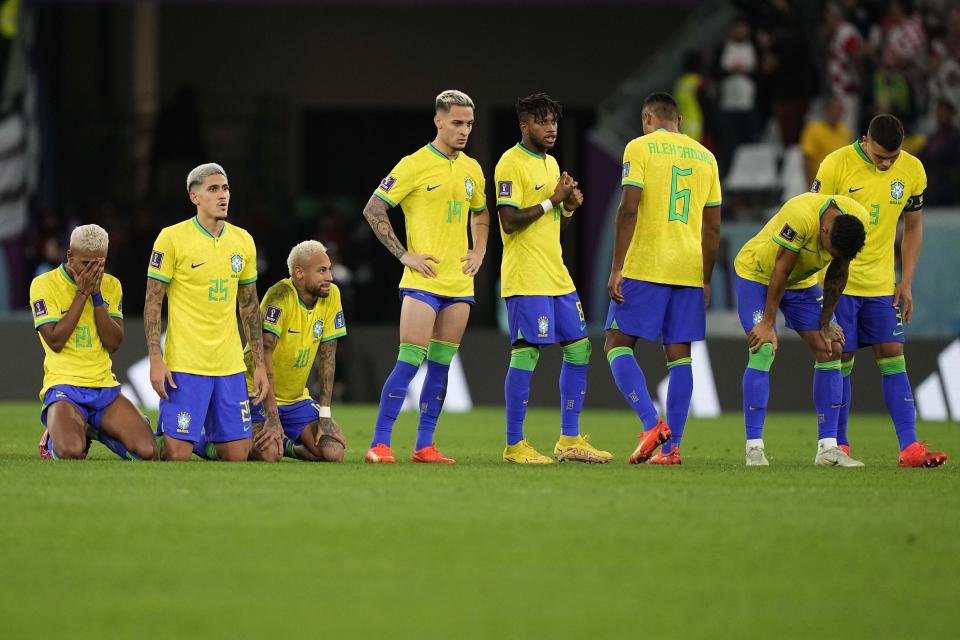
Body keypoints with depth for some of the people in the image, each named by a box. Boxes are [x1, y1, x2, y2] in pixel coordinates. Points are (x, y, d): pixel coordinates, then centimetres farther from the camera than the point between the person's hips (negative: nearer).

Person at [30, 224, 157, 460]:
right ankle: (53, 438, 6)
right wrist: (82, 293, -13)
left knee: (147, 451, -15)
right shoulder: (44, 284, -5)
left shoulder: (111, 285, 9)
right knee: (71, 452, -33)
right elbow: (55, 341, -14)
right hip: (64, 386, -4)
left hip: (105, 387, 4)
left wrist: (96, 295, -9)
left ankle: (93, 431, 15)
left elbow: (114, 343, 0)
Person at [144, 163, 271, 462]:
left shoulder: (243, 241, 10)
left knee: (237, 454, 1)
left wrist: (260, 364, 13)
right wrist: (156, 360, -13)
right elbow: (152, 302, -5)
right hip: (184, 366, -5)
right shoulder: (172, 238, -6)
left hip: (230, 367, 5)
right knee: (177, 454, -8)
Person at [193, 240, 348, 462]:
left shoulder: (331, 295, -3)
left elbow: (327, 357, 2)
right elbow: (263, 355, -26)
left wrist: (324, 414, -3)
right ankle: (204, 442, 1)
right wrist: (272, 417, -29)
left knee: (334, 452, -11)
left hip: (297, 398, 6)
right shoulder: (280, 296, -22)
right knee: (267, 455, -28)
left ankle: (285, 445, 19)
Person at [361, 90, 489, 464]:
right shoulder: (414, 165, -8)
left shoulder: (472, 169, 12)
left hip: (459, 282, 6)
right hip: (423, 280, -6)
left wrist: (479, 251, 13)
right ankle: (379, 444, -9)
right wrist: (404, 254, -9)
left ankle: (424, 446, 10)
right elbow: (373, 210, -6)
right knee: (409, 363, -12)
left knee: (441, 367, 6)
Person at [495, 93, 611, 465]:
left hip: (557, 276, 9)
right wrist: (551, 201, -14)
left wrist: (569, 207, 4)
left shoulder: (551, 164, 18)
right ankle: (514, 445, -3)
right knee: (526, 353, -9)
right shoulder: (511, 163, -9)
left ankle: (569, 440, 13)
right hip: (526, 278, -9)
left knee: (579, 350, 7)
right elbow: (510, 221, -18)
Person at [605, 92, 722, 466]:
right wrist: (705, 280, 20)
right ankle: (672, 447, 1)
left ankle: (652, 424, -17)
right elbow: (712, 228, 14)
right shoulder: (705, 156, 14)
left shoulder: (640, 147, -2)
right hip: (690, 272, 5)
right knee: (679, 355, 6)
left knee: (617, 346, 1)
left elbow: (628, 210, -11)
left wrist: (617, 269, -10)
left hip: (645, 269, -5)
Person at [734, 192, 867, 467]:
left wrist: (825, 323, -1)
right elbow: (780, 271, -29)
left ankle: (828, 448, 0)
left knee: (830, 350, -3)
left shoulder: (859, 220, -19)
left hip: (802, 281, 6)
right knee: (763, 350, -19)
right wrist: (768, 324, -22)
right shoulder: (801, 217, -38)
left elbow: (837, 276, -5)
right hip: (756, 272, -6)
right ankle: (754, 448, -16)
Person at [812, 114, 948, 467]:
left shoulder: (912, 170, -2)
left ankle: (909, 447, -5)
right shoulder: (837, 165, -13)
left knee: (893, 359, -2)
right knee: (840, 361, -1)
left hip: (882, 284, 3)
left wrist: (907, 281, 5)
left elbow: (912, 227, 10)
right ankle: (838, 447, 9)